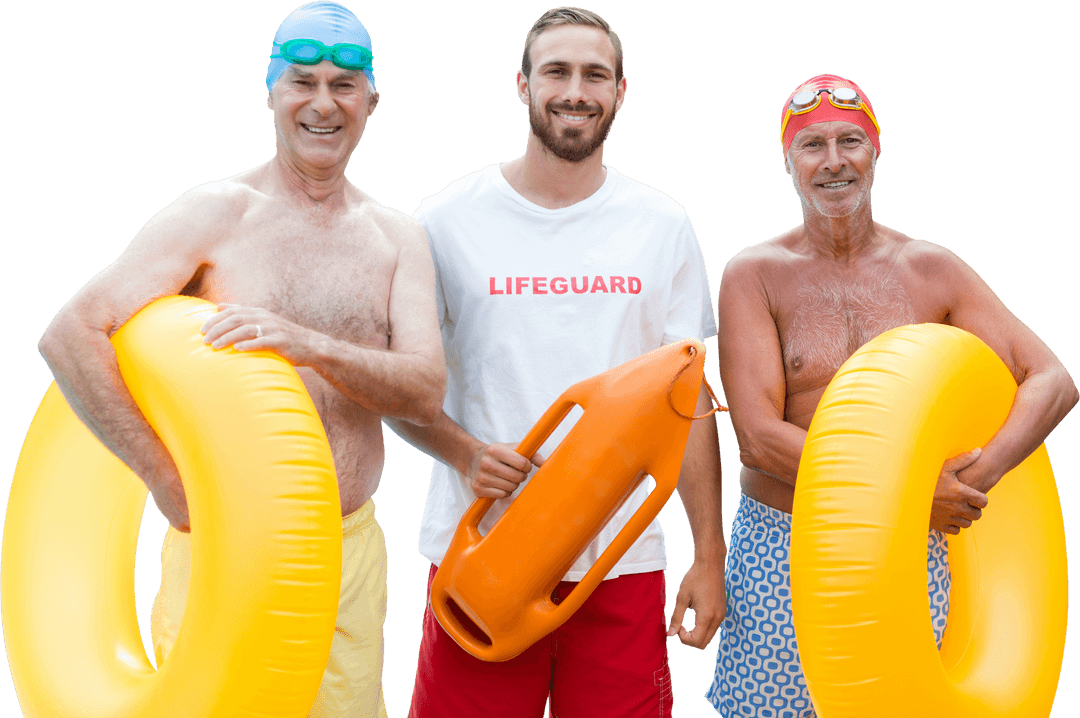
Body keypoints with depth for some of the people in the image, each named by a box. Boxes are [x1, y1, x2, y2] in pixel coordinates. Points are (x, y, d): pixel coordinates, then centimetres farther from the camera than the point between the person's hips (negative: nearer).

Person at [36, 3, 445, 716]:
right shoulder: (217, 213, -5)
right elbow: (70, 335, -12)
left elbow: (426, 391, -6)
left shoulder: (398, 237, 7)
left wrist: (312, 347, -24)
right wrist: (167, 481, -16)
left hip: (352, 551, 4)